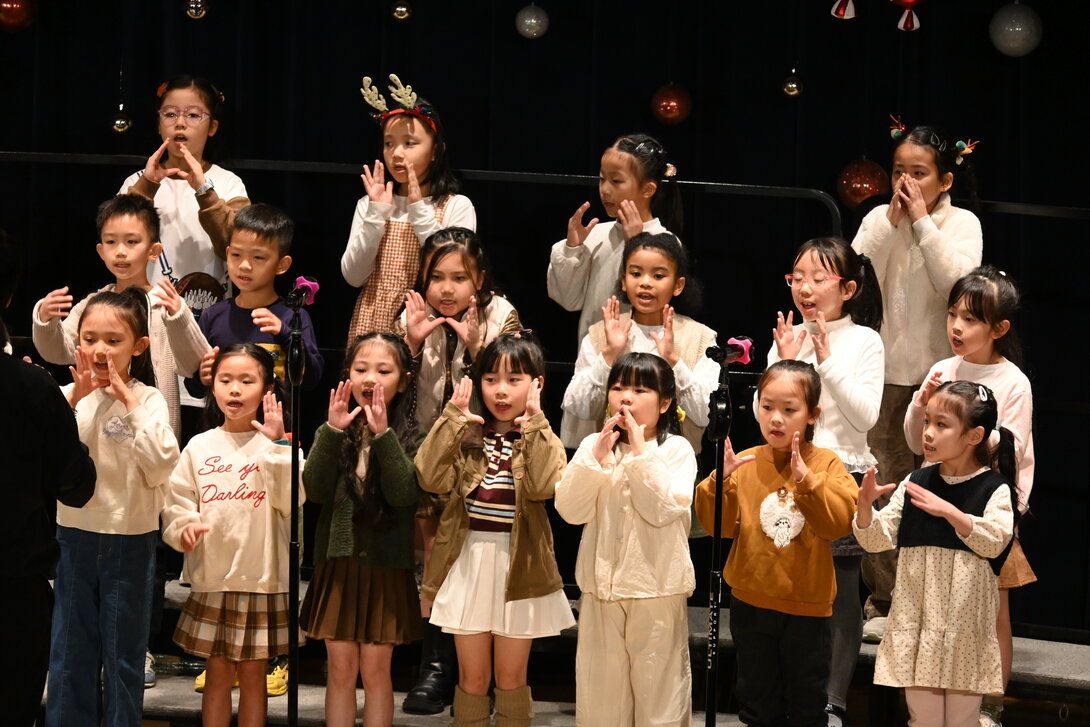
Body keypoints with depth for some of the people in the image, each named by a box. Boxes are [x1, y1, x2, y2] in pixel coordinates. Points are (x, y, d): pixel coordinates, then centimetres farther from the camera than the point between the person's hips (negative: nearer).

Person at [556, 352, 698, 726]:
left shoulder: (676, 449, -6)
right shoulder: (593, 445, 3)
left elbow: (663, 510, -18)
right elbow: (570, 510, -6)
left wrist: (641, 452, -18)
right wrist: (598, 459, -15)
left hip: (657, 589, -3)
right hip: (601, 586, 3)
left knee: (659, 687, 6)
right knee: (601, 692, 12)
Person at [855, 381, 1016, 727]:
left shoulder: (994, 488, -5)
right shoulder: (915, 483, 4)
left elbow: (995, 541, -20)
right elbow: (876, 540, 3)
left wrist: (948, 511, -26)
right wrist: (865, 506, -16)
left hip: (964, 616, -3)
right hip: (917, 613, 3)